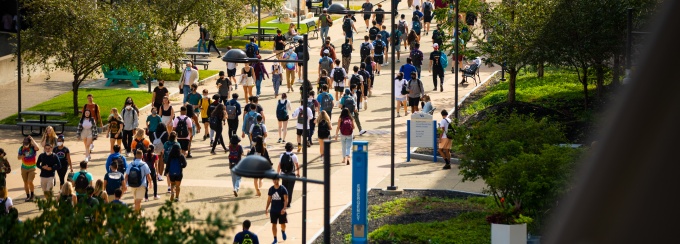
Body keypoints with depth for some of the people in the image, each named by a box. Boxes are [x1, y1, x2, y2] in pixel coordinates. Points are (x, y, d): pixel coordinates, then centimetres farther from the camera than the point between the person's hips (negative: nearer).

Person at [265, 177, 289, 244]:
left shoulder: (283, 189, -11)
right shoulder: (271, 189, 1)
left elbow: (286, 199, -13)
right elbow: (269, 199, 10)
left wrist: (284, 208, -24)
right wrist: (266, 208, 7)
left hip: (281, 210, -3)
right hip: (273, 210, 3)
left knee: (283, 223, 9)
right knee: (273, 224, 1)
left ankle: (283, 231, 43)